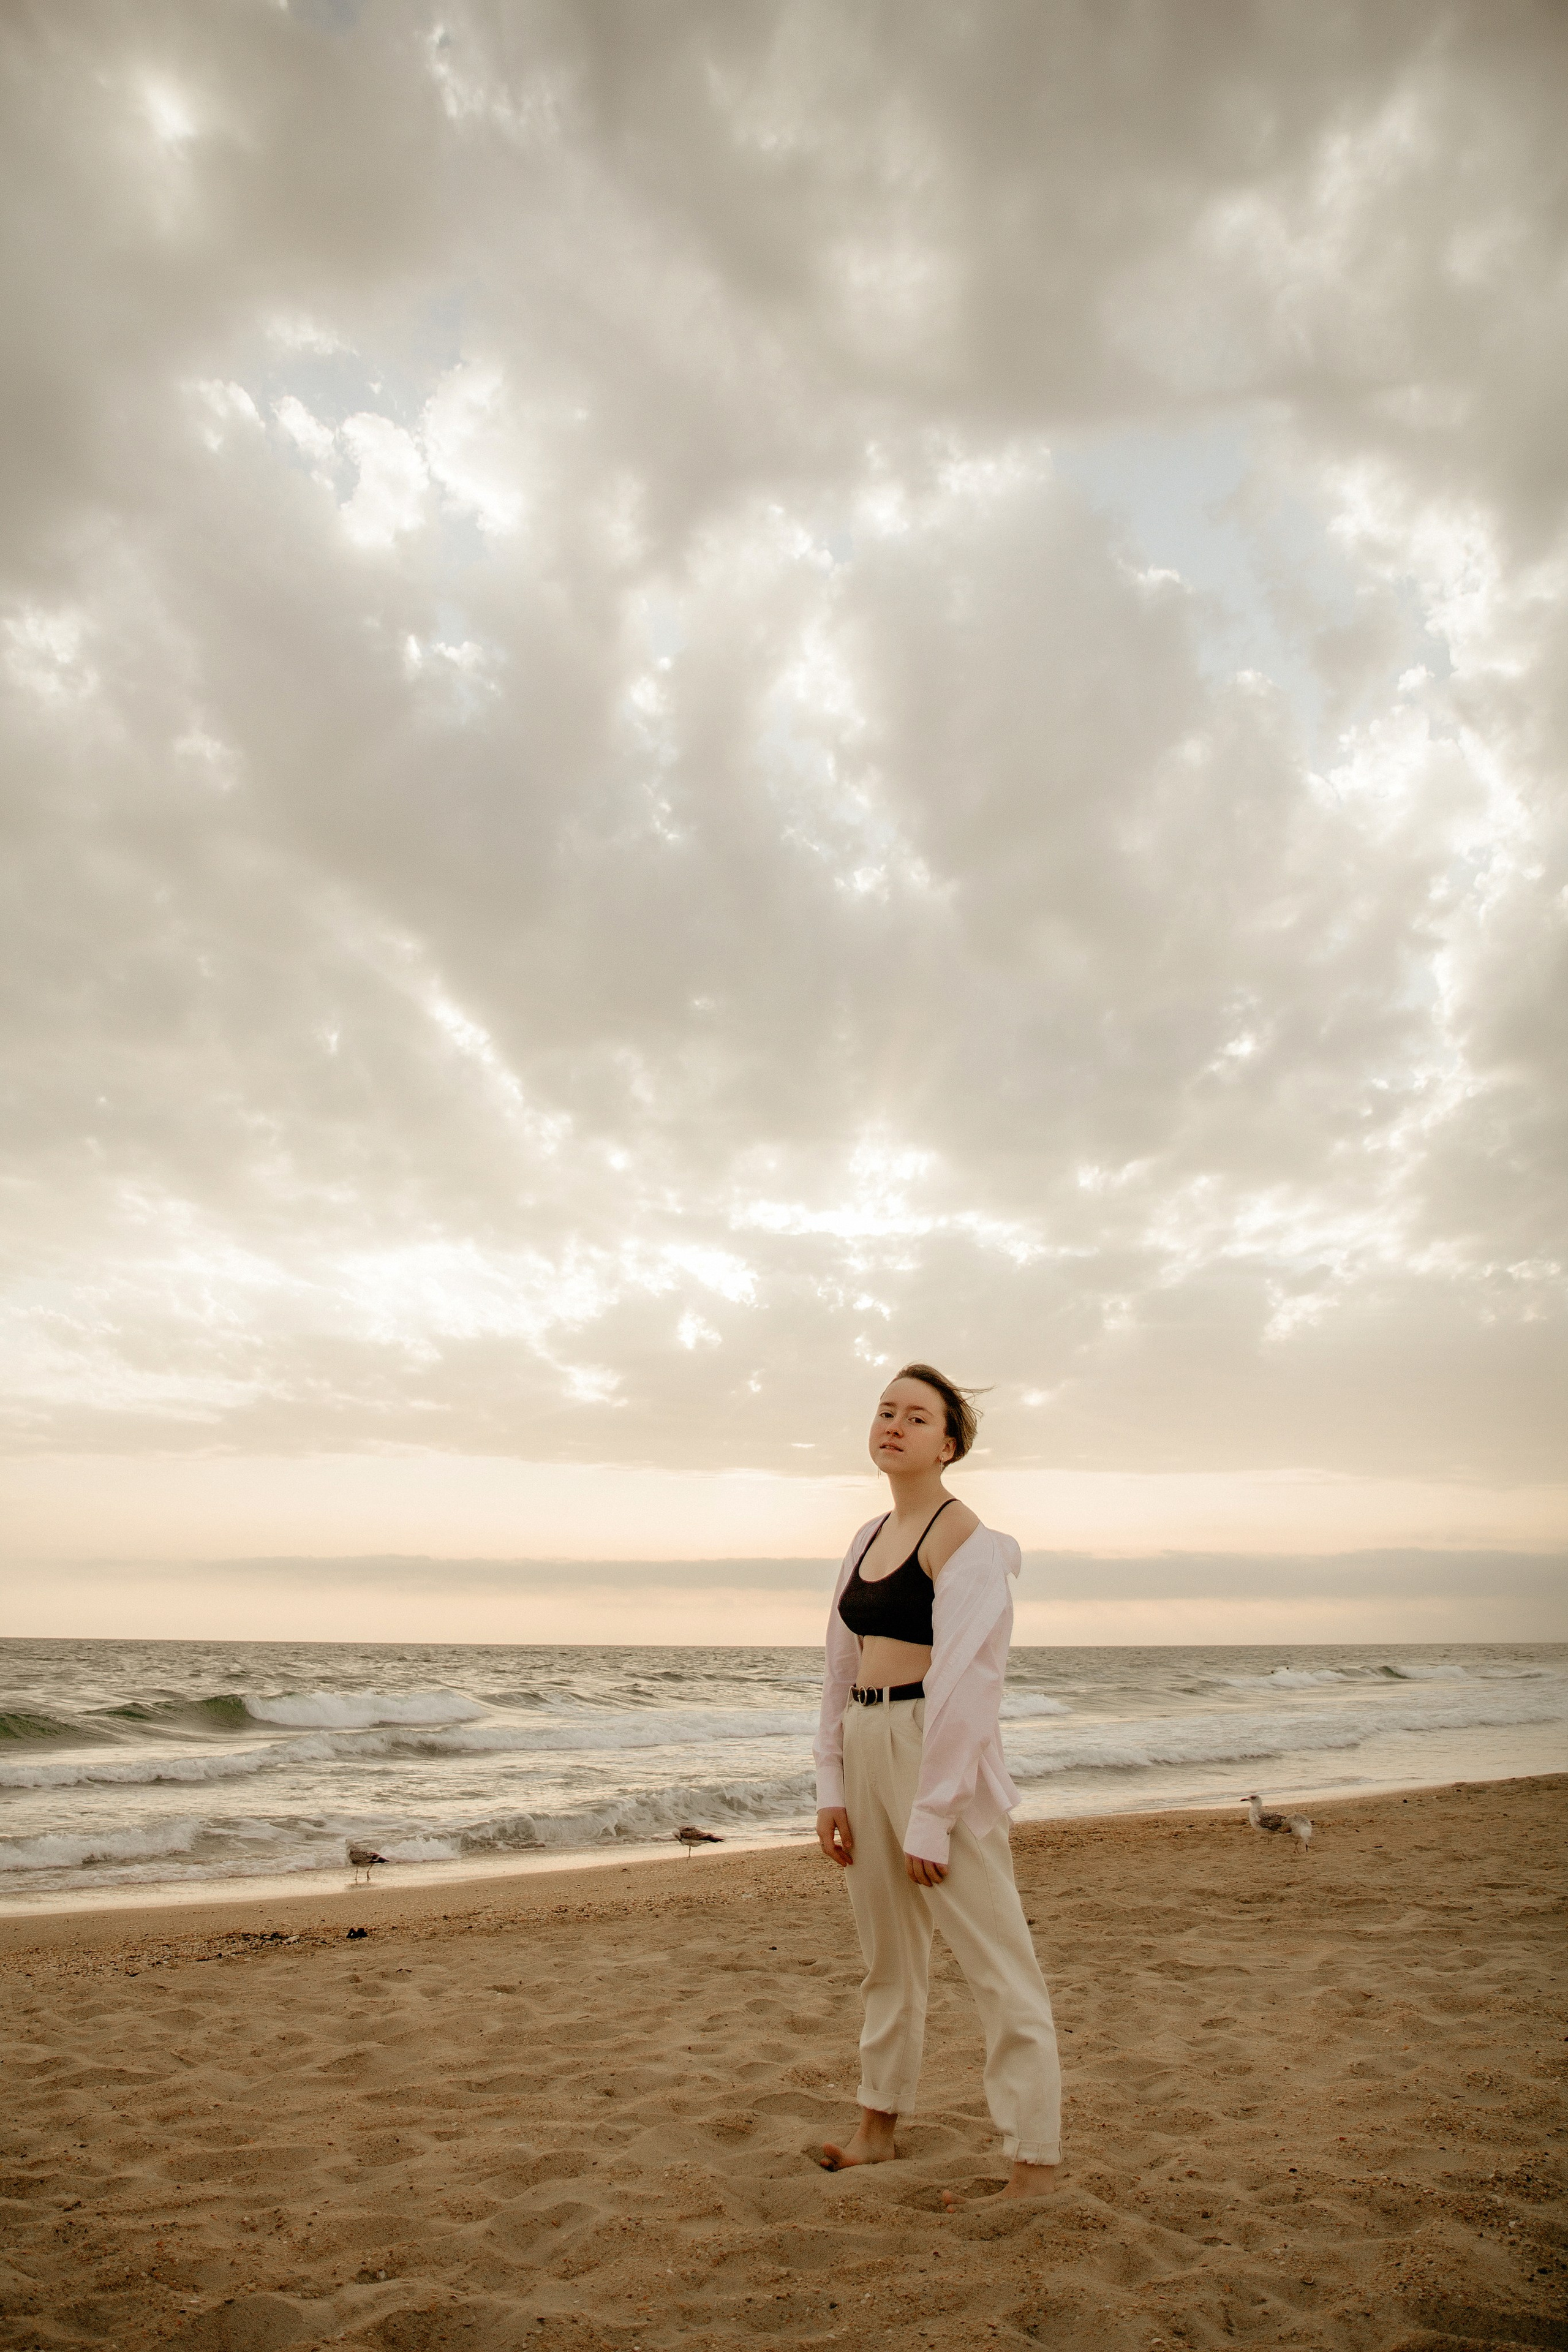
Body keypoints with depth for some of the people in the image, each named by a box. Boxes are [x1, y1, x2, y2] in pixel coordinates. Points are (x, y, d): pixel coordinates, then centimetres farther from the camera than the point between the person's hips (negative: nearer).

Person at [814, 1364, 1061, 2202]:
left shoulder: (965, 1536, -12)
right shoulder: (869, 1537, 11)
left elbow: (964, 1683, -17)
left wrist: (932, 1816, -18)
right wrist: (831, 1786, 9)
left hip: (939, 1750, -8)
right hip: (864, 1748, 8)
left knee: (996, 1963, 0)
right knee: (887, 1953, 20)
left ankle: (1036, 2164, 11)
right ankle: (877, 2126, 35)